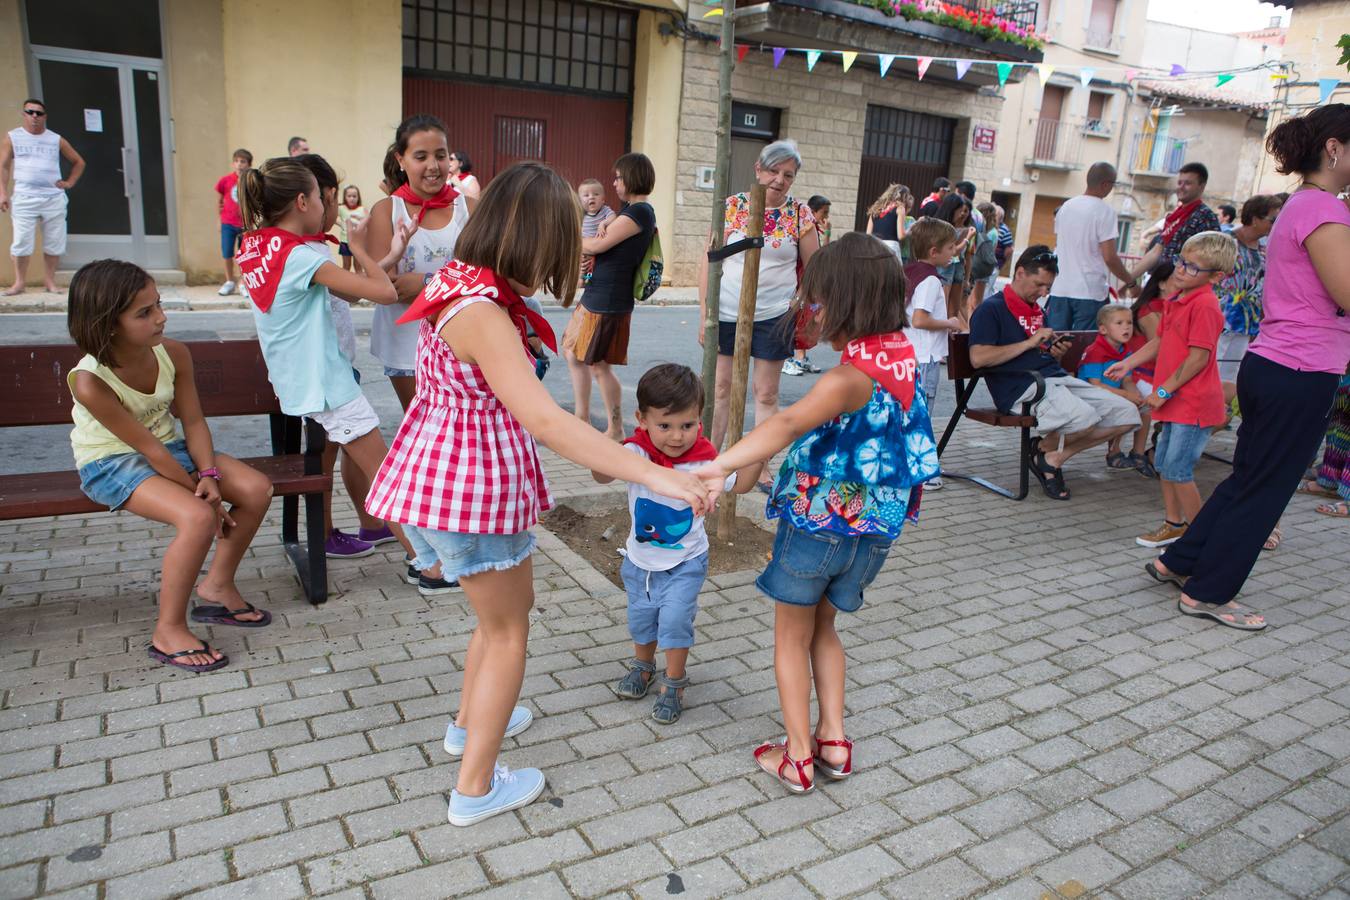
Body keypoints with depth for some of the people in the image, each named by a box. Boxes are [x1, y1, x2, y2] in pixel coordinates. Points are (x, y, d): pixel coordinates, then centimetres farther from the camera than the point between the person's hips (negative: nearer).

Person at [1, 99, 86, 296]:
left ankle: (50, 282, 12)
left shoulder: (56, 140, 10)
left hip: (54, 198, 2)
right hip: (24, 198, -1)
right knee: (21, 242, -5)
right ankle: (19, 282, 4)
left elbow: (79, 162, 21)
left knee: (54, 243, 2)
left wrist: (70, 182, 8)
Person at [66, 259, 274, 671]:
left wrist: (209, 474, -19)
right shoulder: (90, 382, -27)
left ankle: (218, 586, 10)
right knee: (198, 517, -31)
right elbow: (150, 450, -23)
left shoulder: (172, 353, -11)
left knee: (256, 488, -12)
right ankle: (169, 632, -13)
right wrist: (202, 494, -20)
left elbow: (193, 421, -4)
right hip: (111, 463, -6)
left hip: (169, 447, 7)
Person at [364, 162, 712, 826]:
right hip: (473, 482, -9)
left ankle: (470, 722, 46)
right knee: (507, 630, 9)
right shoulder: (480, 312, -27)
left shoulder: (460, 282, 4)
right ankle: (476, 789, 22)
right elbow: (544, 420, -38)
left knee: (510, 607, 26)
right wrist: (653, 475, -40)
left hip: (442, 469, 10)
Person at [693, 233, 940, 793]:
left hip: (818, 522, -7)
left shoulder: (852, 376, -28)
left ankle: (797, 757, 18)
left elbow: (787, 425, -47)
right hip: (873, 530, 8)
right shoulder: (901, 353, -3)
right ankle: (833, 740, 26)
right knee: (822, 627, 25)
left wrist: (721, 465, -58)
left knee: (792, 636, 12)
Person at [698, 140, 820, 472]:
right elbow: (709, 262, -1)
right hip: (727, 313, 1)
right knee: (721, 388, 10)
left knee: (766, 394, 7)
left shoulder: (800, 214, -1)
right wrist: (705, 315, -5)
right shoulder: (732, 206, -2)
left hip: (774, 316, 0)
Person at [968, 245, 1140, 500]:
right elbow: (978, 358, -17)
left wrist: (1056, 352, 7)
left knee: (1127, 414, -4)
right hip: (1023, 387, -9)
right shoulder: (991, 309, -2)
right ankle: (1043, 448, 0)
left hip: (1057, 378, 9)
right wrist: (1029, 343, -12)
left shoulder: (1038, 311, 26)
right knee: (1084, 418, -33)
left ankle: (1055, 457, -1)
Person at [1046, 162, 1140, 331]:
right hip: (1090, 292, -6)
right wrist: (1131, 282, 0)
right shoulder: (1104, 211, -10)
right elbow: (1109, 257, -14)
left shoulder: (1065, 206, 9)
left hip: (1059, 290, 6)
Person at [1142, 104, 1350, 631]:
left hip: (1270, 367, 10)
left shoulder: (1301, 206, 16)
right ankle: (1207, 593, 13)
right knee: (1264, 489, 2)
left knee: (1249, 479, 19)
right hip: (1301, 375, -10)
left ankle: (1178, 562, 28)